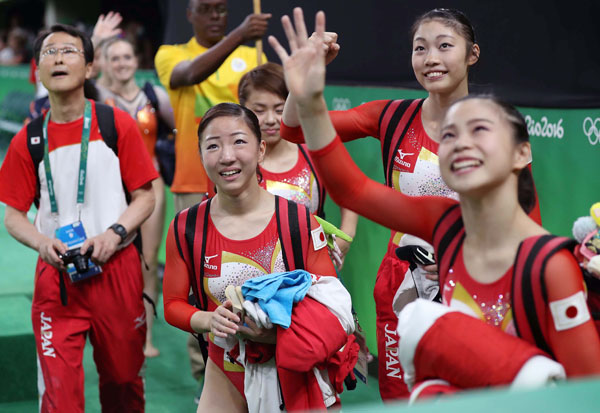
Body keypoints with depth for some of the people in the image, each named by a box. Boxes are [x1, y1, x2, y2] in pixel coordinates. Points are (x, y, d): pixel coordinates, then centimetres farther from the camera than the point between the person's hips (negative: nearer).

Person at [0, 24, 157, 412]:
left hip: (117, 270, 0)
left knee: (123, 380, 13)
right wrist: (42, 242, -14)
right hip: (56, 277, 0)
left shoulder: (118, 125, 0)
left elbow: (145, 196, 1)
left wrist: (115, 233, -16)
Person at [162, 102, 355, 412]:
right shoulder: (186, 228, -8)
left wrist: (279, 333, -25)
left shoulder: (300, 221, -13)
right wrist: (210, 320, -19)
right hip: (226, 378, 1)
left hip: (292, 372, -1)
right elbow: (173, 304, 2)